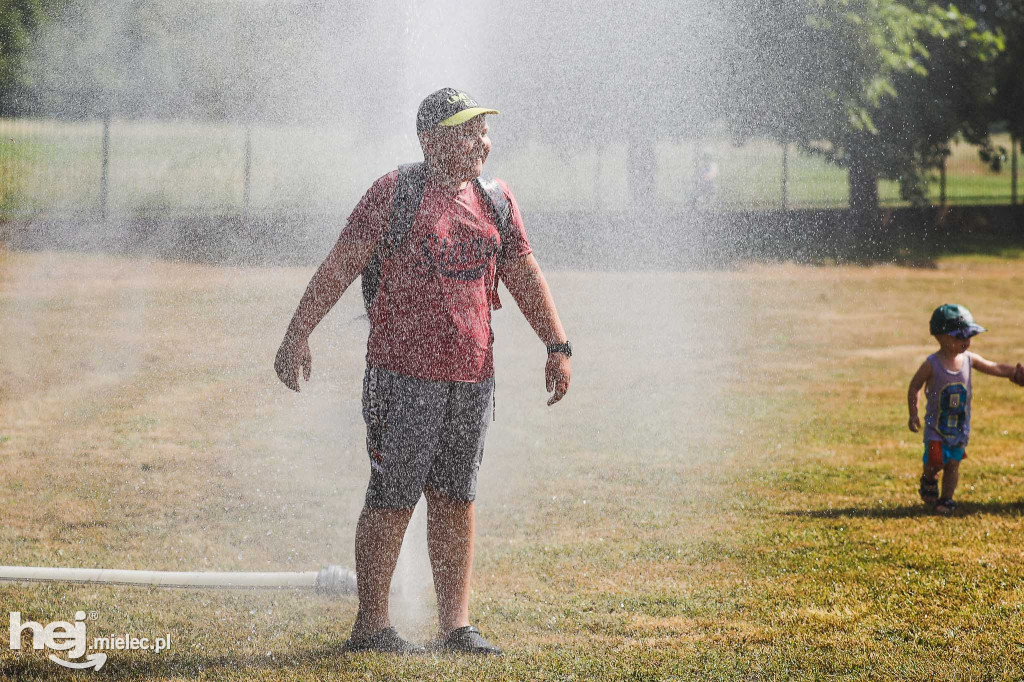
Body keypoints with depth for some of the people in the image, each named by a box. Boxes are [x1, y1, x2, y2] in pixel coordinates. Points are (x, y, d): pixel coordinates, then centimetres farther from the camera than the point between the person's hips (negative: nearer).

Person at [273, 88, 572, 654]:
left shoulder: (496, 200, 12)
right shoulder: (394, 193, -5)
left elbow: (524, 275, 16)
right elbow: (339, 266, -6)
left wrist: (557, 346, 9)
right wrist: (297, 334, -11)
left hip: (471, 375, 5)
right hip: (404, 374, -5)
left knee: (456, 500, 8)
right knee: (392, 499, -2)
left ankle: (455, 624, 13)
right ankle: (370, 624, 6)